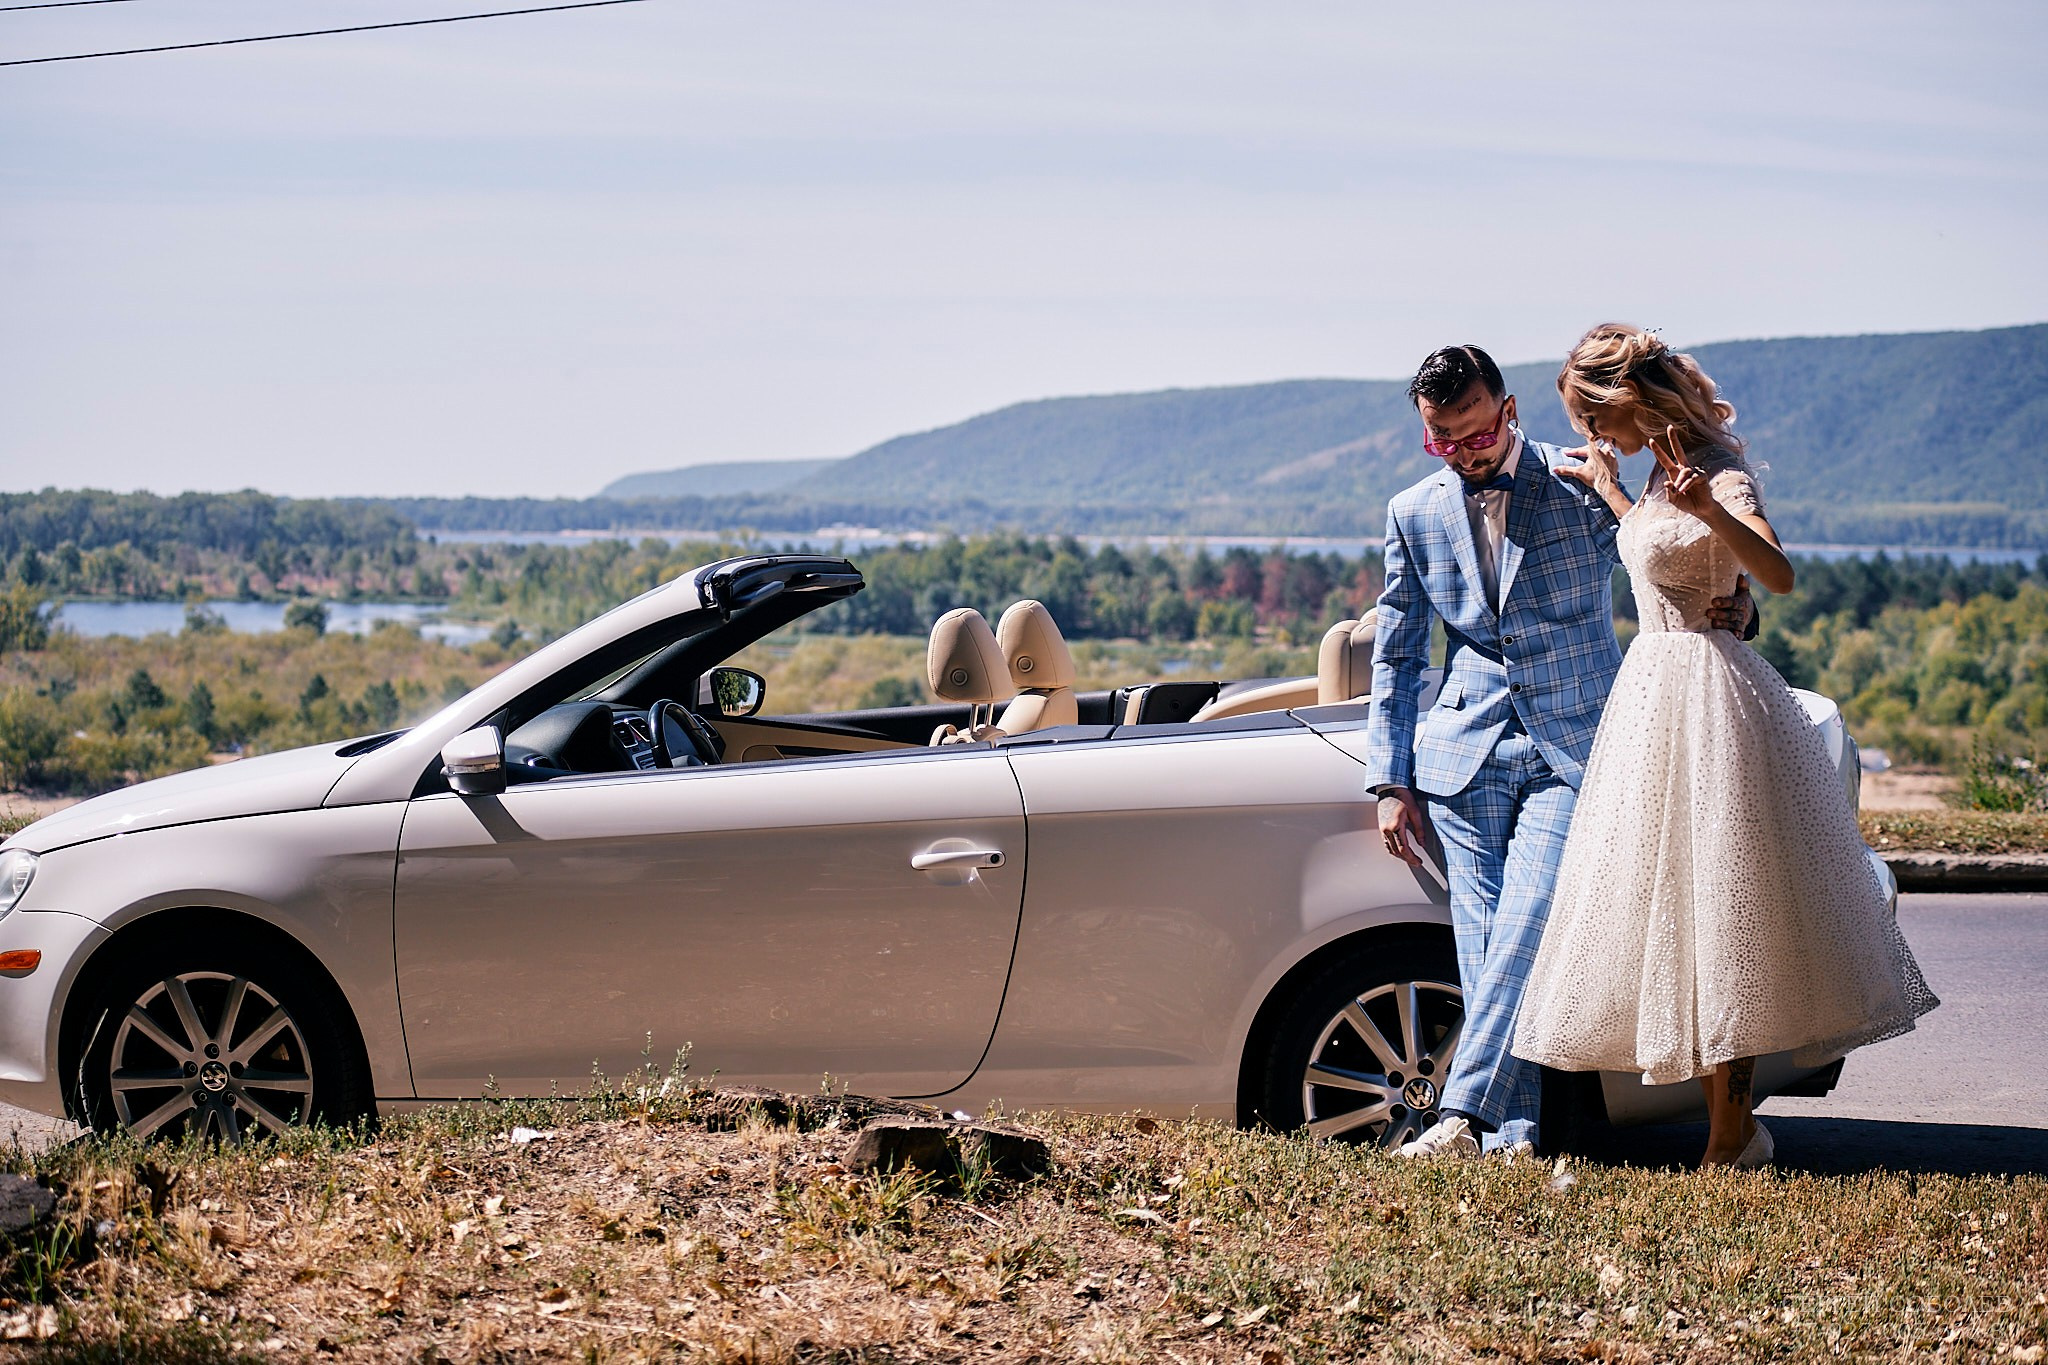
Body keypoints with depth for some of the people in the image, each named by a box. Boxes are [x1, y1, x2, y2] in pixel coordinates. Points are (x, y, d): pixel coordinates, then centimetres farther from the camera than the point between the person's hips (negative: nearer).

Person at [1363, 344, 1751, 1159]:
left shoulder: (1580, 487, 0)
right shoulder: (1414, 514, 9)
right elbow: (1395, 657, 15)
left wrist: (1732, 607, -16)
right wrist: (1392, 783, 10)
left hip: (1572, 752, -3)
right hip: (1468, 754, 3)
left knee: (1525, 928, -18)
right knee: (1484, 943, -4)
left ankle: (1463, 1114, -20)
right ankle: (1513, 1135, -2)